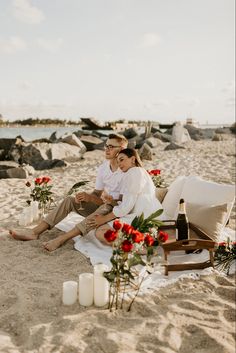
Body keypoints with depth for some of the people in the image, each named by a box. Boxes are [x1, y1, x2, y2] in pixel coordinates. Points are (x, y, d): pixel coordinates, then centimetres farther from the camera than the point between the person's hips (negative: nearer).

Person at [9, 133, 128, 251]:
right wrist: (84, 197, -15)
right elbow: (97, 193, 9)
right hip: (100, 207, 7)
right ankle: (35, 232, -17)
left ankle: (61, 239, -43)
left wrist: (91, 198, -26)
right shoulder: (103, 167, 4)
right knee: (69, 200, -9)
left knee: (106, 207, -40)